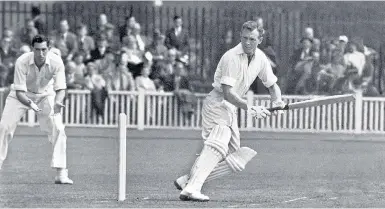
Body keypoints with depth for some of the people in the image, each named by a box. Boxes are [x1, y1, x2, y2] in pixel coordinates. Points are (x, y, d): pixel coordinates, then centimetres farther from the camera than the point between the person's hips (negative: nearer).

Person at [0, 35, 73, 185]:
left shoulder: (56, 62, -27)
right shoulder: (22, 62, -31)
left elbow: (60, 89, -22)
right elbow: (19, 91, -29)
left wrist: (57, 102, -44)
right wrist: (30, 103, -49)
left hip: (45, 95, 1)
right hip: (22, 95, -1)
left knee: (58, 129, -15)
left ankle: (61, 173, -10)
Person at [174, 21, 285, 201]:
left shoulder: (260, 58, 5)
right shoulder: (232, 57, -19)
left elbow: (272, 85, 17)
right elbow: (228, 93, -25)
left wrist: (277, 101, -5)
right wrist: (249, 108, -34)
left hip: (232, 110, 9)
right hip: (217, 104, -9)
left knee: (236, 160, 7)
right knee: (217, 146, -30)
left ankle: (188, 180, 4)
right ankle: (191, 189, -43)